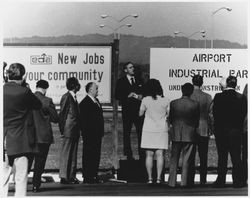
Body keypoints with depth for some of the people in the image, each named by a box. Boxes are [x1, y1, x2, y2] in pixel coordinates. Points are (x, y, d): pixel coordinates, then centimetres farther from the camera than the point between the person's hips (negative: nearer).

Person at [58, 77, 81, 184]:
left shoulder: (74, 97, 17)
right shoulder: (66, 97, -8)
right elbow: (62, 114, -10)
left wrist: (78, 129, 13)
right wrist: (62, 129, -13)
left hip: (75, 131, 8)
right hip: (68, 130, -8)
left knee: (73, 154, 8)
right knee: (65, 153, -5)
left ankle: (72, 176, 11)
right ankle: (63, 177, -3)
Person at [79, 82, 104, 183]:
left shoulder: (96, 101, 17)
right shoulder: (85, 103, -12)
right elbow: (83, 121, -16)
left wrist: (101, 132, 16)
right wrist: (86, 134, -19)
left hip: (97, 134, 9)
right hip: (89, 134, -9)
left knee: (96, 155, 11)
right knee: (88, 156, -3)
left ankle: (94, 176, 17)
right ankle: (87, 177, 1)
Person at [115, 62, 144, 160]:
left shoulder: (139, 81, 15)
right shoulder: (121, 81, 4)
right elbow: (117, 96, -3)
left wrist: (141, 96, -2)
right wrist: (128, 96, -15)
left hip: (139, 110, 2)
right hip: (127, 110, -2)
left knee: (141, 132, -2)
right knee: (126, 133, 1)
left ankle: (142, 155, 2)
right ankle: (128, 155, 7)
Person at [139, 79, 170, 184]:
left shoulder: (146, 100, -6)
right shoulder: (166, 101, -3)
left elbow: (140, 113, 3)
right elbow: (169, 115, 3)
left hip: (149, 130, -1)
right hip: (162, 130, 1)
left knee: (149, 155, 3)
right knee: (160, 155, 2)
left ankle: (150, 178, 1)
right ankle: (159, 178, -4)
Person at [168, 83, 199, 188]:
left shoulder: (173, 103, -4)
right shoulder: (195, 104, -7)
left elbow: (170, 119, 2)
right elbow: (197, 121, 0)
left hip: (176, 135, 1)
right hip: (190, 135, -1)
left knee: (174, 159, 9)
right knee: (187, 160, 5)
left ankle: (172, 182, 8)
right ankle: (185, 181, 4)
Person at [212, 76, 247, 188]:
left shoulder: (218, 97, -8)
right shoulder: (241, 98, -6)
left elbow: (215, 113, -3)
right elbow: (243, 115, -1)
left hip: (220, 130, 0)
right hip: (236, 131, 0)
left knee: (222, 157, 7)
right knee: (236, 157, 6)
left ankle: (220, 181, 8)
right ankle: (237, 182, 6)